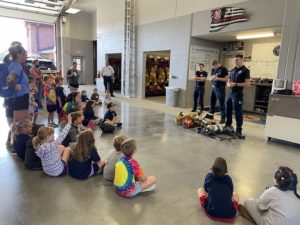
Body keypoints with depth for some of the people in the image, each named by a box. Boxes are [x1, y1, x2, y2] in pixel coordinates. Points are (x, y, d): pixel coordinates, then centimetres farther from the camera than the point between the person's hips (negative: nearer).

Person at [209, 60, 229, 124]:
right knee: (212, 102, 13)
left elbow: (226, 79, -10)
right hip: (214, 87, 7)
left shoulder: (224, 69, -7)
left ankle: (223, 118, 2)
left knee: (221, 103, -3)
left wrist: (218, 78, -21)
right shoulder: (213, 69, 12)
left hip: (220, 88, -6)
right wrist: (211, 78, -6)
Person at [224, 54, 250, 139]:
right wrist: (228, 84, -2)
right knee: (228, 109, 16)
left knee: (238, 112, -5)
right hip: (230, 92, 7)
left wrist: (235, 84, -18)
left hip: (238, 94, -7)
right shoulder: (233, 70, 15)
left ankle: (239, 130, 1)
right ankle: (228, 124, 35)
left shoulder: (245, 70, -5)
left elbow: (247, 84, -13)